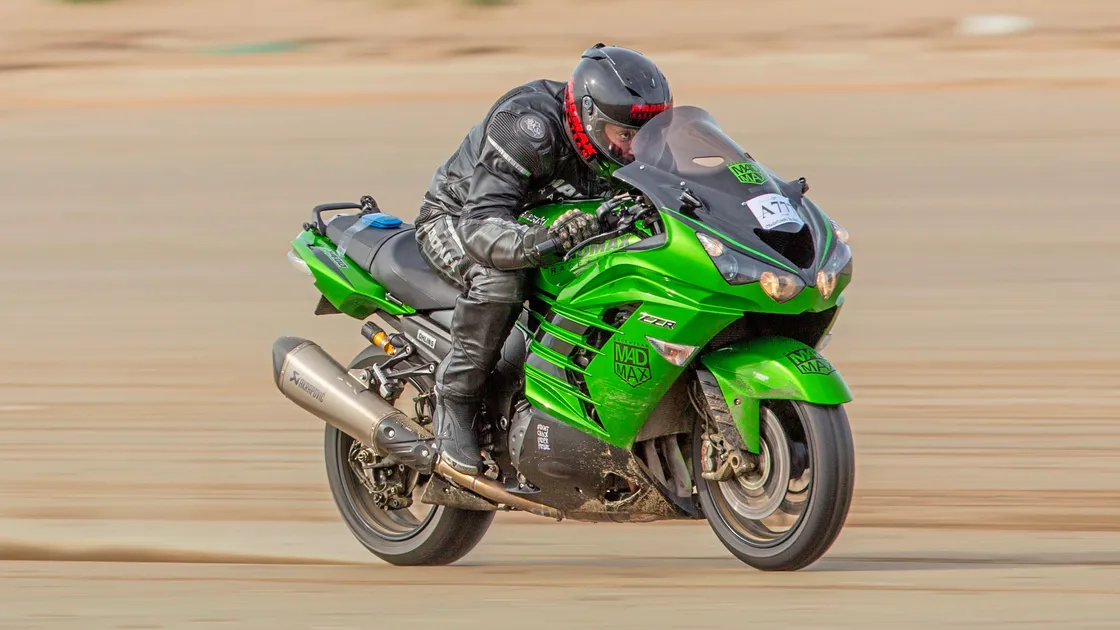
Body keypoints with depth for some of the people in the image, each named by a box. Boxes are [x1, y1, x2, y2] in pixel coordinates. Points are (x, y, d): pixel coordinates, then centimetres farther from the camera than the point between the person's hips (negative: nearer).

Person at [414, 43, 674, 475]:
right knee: (501, 276, -41)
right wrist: (542, 241, -61)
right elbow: (481, 226, -41)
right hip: (455, 218, -7)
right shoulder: (527, 127, -34)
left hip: (537, 224, 7)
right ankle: (454, 399, -29)